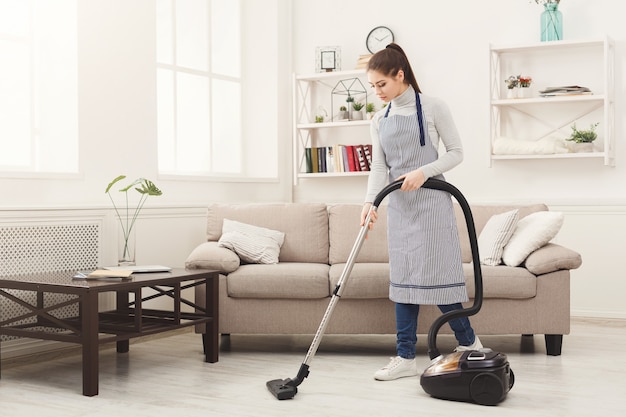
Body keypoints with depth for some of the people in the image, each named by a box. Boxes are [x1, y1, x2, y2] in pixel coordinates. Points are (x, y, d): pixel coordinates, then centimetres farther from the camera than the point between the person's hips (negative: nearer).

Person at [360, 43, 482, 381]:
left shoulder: (432, 108, -5)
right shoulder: (379, 120, 9)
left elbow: (456, 152, -4)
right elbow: (378, 166, 3)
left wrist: (423, 172, -18)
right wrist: (369, 202, -13)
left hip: (431, 201, -5)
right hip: (399, 205, 6)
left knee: (435, 274, -5)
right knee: (403, 277, 5)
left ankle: (469, 343, 16)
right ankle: (406, 357, 10)